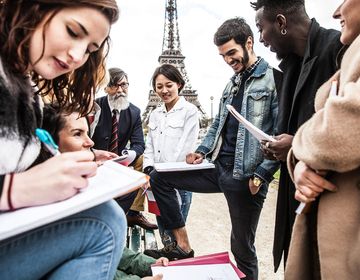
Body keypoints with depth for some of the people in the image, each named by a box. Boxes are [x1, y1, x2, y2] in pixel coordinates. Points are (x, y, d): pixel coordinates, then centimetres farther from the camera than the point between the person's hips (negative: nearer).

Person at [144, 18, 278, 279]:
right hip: (218, 169, 8)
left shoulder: (273, 79, -9)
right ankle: (183, 246, 13)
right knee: (159, 178, 8)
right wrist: (203, 150, 7)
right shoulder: (232, 83, 16)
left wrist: (261, 174, -18)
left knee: (242, 247, 7)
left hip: (246, 177, -8)